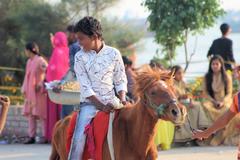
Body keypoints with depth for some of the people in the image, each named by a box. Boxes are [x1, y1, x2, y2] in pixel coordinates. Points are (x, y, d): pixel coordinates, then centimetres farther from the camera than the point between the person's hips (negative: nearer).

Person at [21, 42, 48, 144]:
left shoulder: (40, 61, -9)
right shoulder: (29, 62, 14)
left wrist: (41, 84, -18)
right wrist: (24, 90, 12)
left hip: (38, 92, -8)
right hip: (30, 93, 8)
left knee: (41, 114, -6)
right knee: (30, 114, 5)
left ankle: (45, 136, -3)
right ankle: (31, 136, 6)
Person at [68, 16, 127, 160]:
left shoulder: (113, 54, 0)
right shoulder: (80, 57, -2)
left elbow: (121, 80, 7)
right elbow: (85, 87, -8)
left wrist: (122, 99, -11)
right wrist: (101, 106, -18)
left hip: (111, 101, 1)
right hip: (90, 103, -1)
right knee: (79, 139, -16)